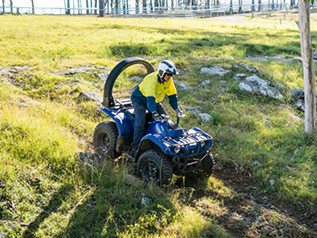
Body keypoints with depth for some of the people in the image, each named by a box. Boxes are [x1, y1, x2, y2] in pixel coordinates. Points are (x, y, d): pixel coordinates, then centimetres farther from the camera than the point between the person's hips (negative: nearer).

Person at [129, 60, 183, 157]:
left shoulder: (169, 80, -10)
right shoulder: (152, 80, -34)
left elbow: (172, 94, -3)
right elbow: (150, 98, -45)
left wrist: (176, 108, -16)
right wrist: (154, 112, -58)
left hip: (155, 101, 7)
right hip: (140, 99, -7)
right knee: (140, 122, -24)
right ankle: (135, 148, -16)